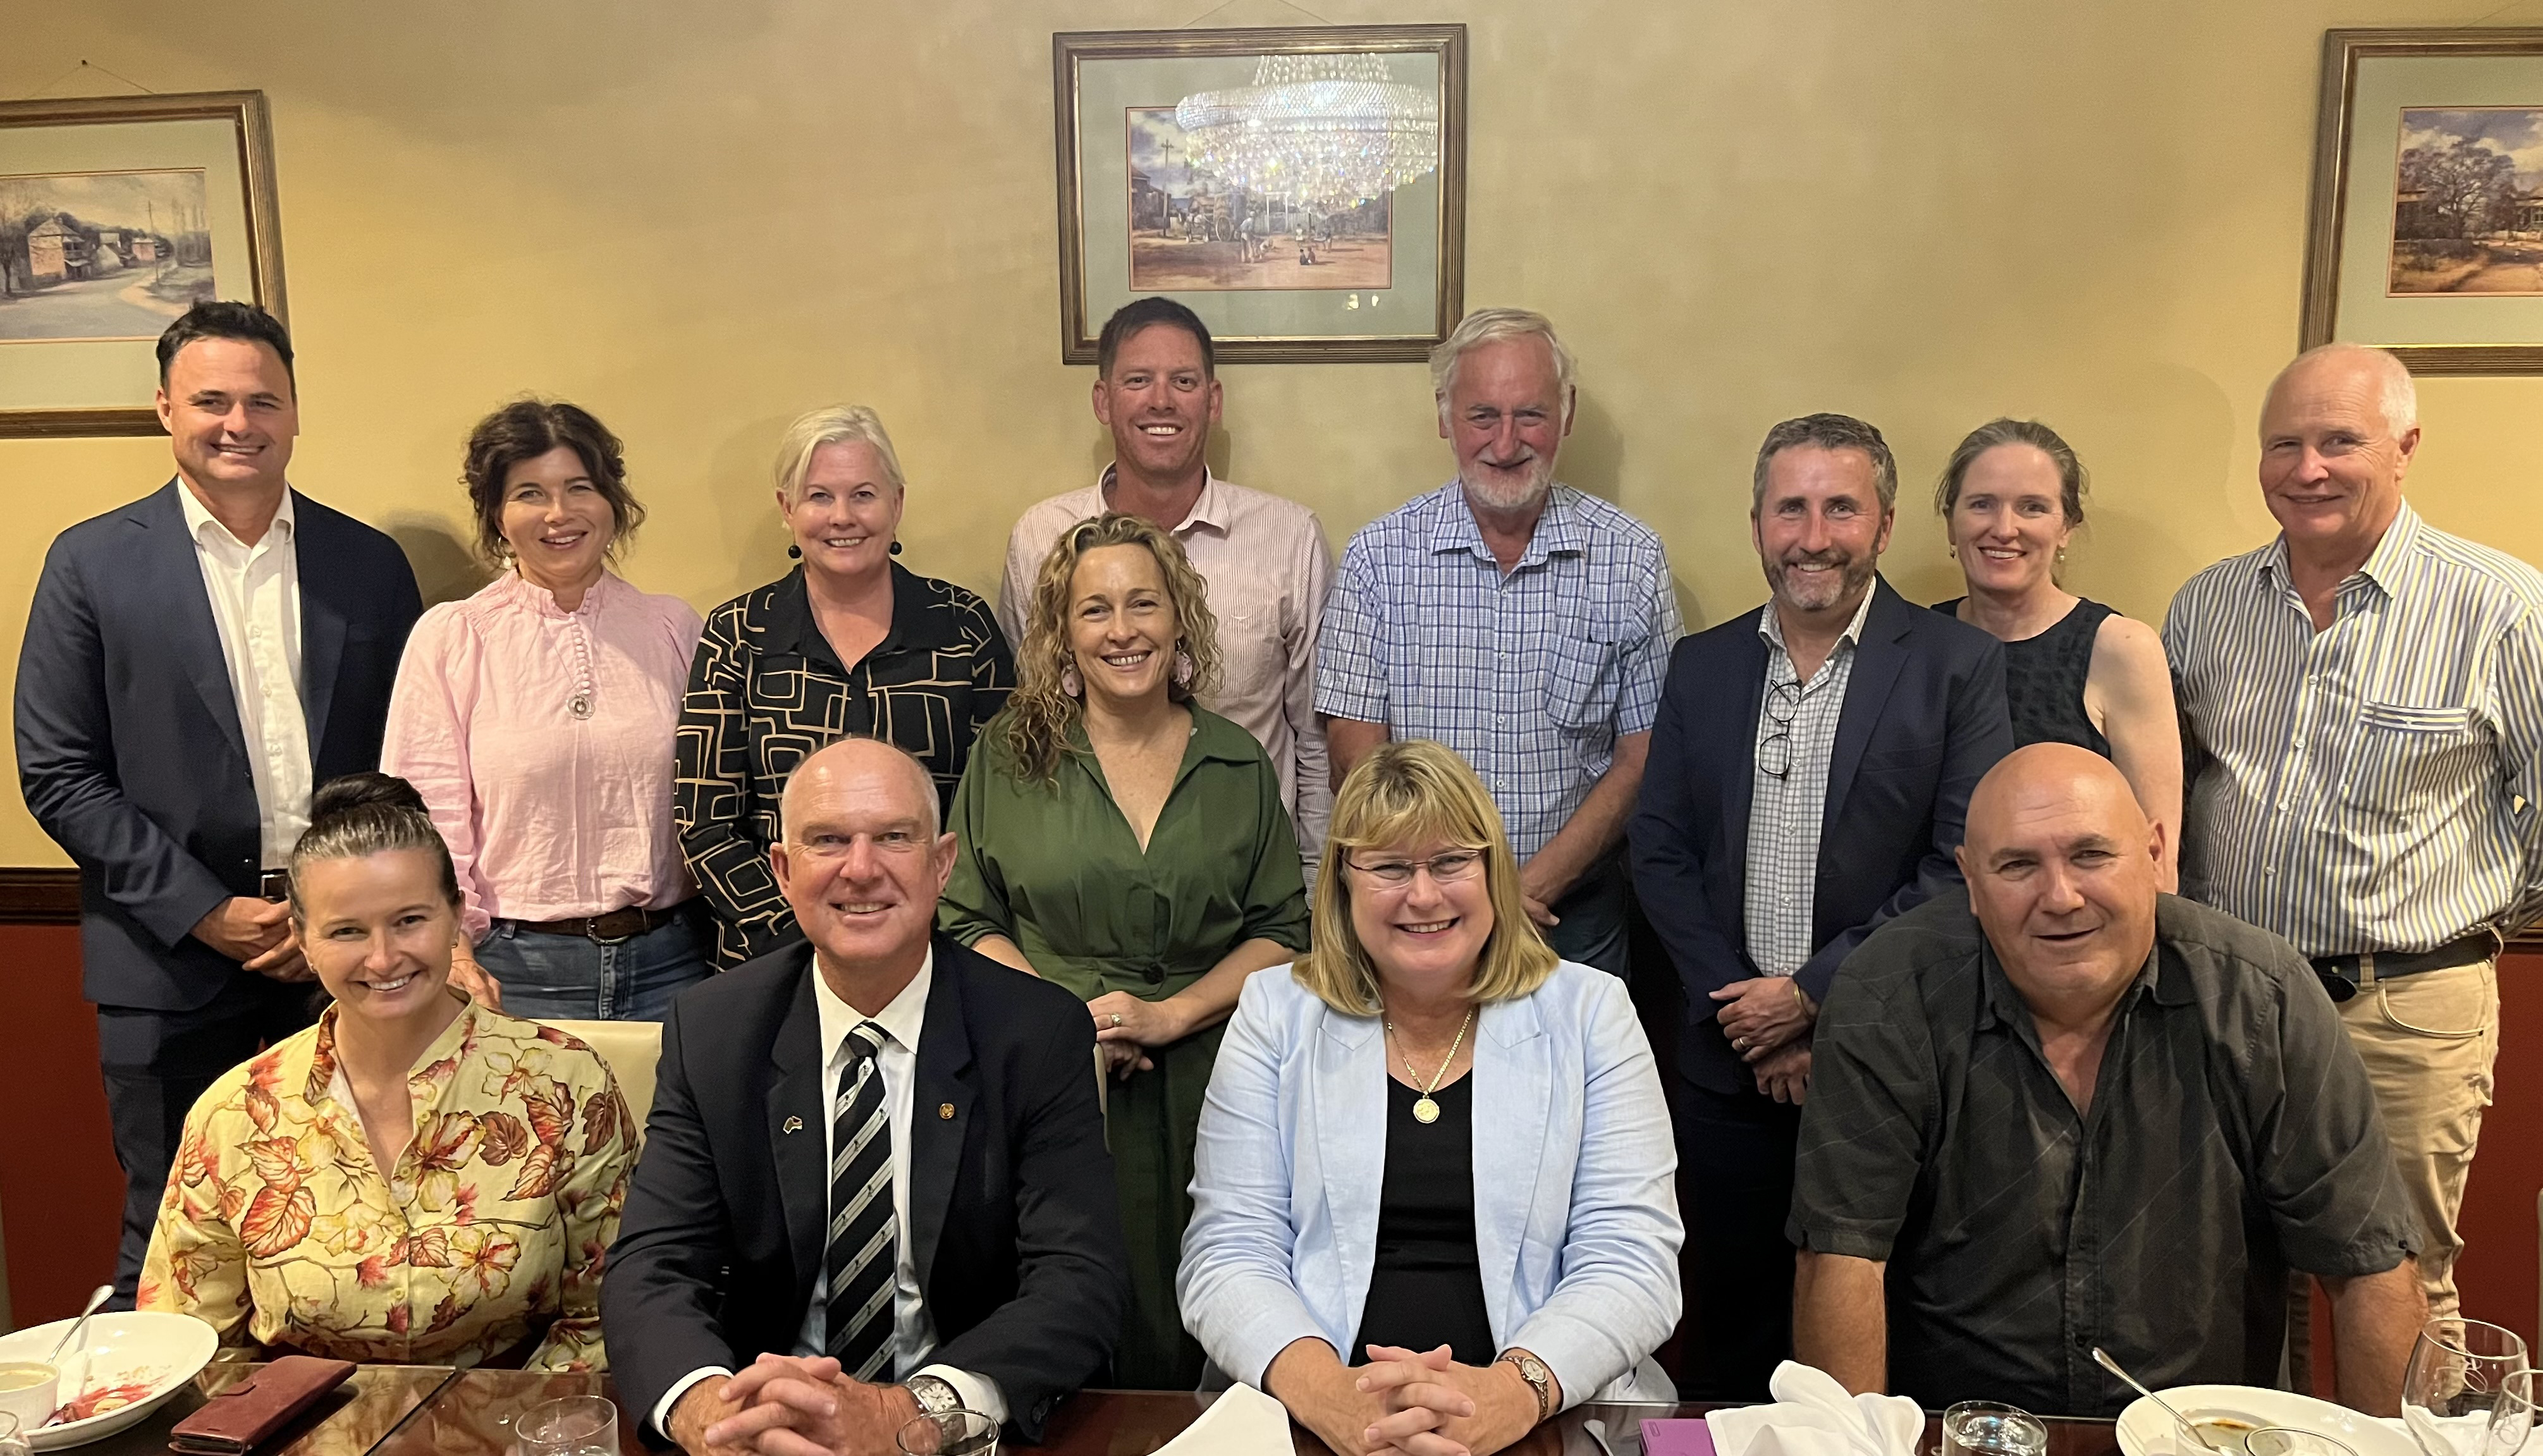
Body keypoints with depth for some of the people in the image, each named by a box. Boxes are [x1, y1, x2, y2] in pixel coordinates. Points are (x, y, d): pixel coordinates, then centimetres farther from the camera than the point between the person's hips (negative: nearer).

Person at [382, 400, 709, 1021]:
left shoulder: (674, 628, 7)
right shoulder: (448, 638, 2)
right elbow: (424, 815, -2)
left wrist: (731, 948, 3)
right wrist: (452, 955, -14)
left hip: (669, 962, 2)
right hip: (514, 971, -1)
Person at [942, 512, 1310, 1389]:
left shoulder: (1238, 764, 6)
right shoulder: (1010, 757, 3)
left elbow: (1283, 932, 4)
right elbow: (965, 922, 3)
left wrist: (1170, 1014, -10)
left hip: (1201, 1088, 1)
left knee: (1191, 1336, 3)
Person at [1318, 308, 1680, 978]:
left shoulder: (1631, 559, -3)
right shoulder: (1379, 555, -4)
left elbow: (1642, 756, -3)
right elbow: (1355, 746, -6)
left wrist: (1534, 886, -14)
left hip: (1575, 913, 0)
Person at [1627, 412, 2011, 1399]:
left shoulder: (1960, 667, -4)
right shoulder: (1701, 666, 6)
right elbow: (1660, 851, 5)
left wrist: (1815, 994, -13)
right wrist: (1740, 1012, -6)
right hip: (1729, 1064, 3)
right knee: (1730, 1335, 14)